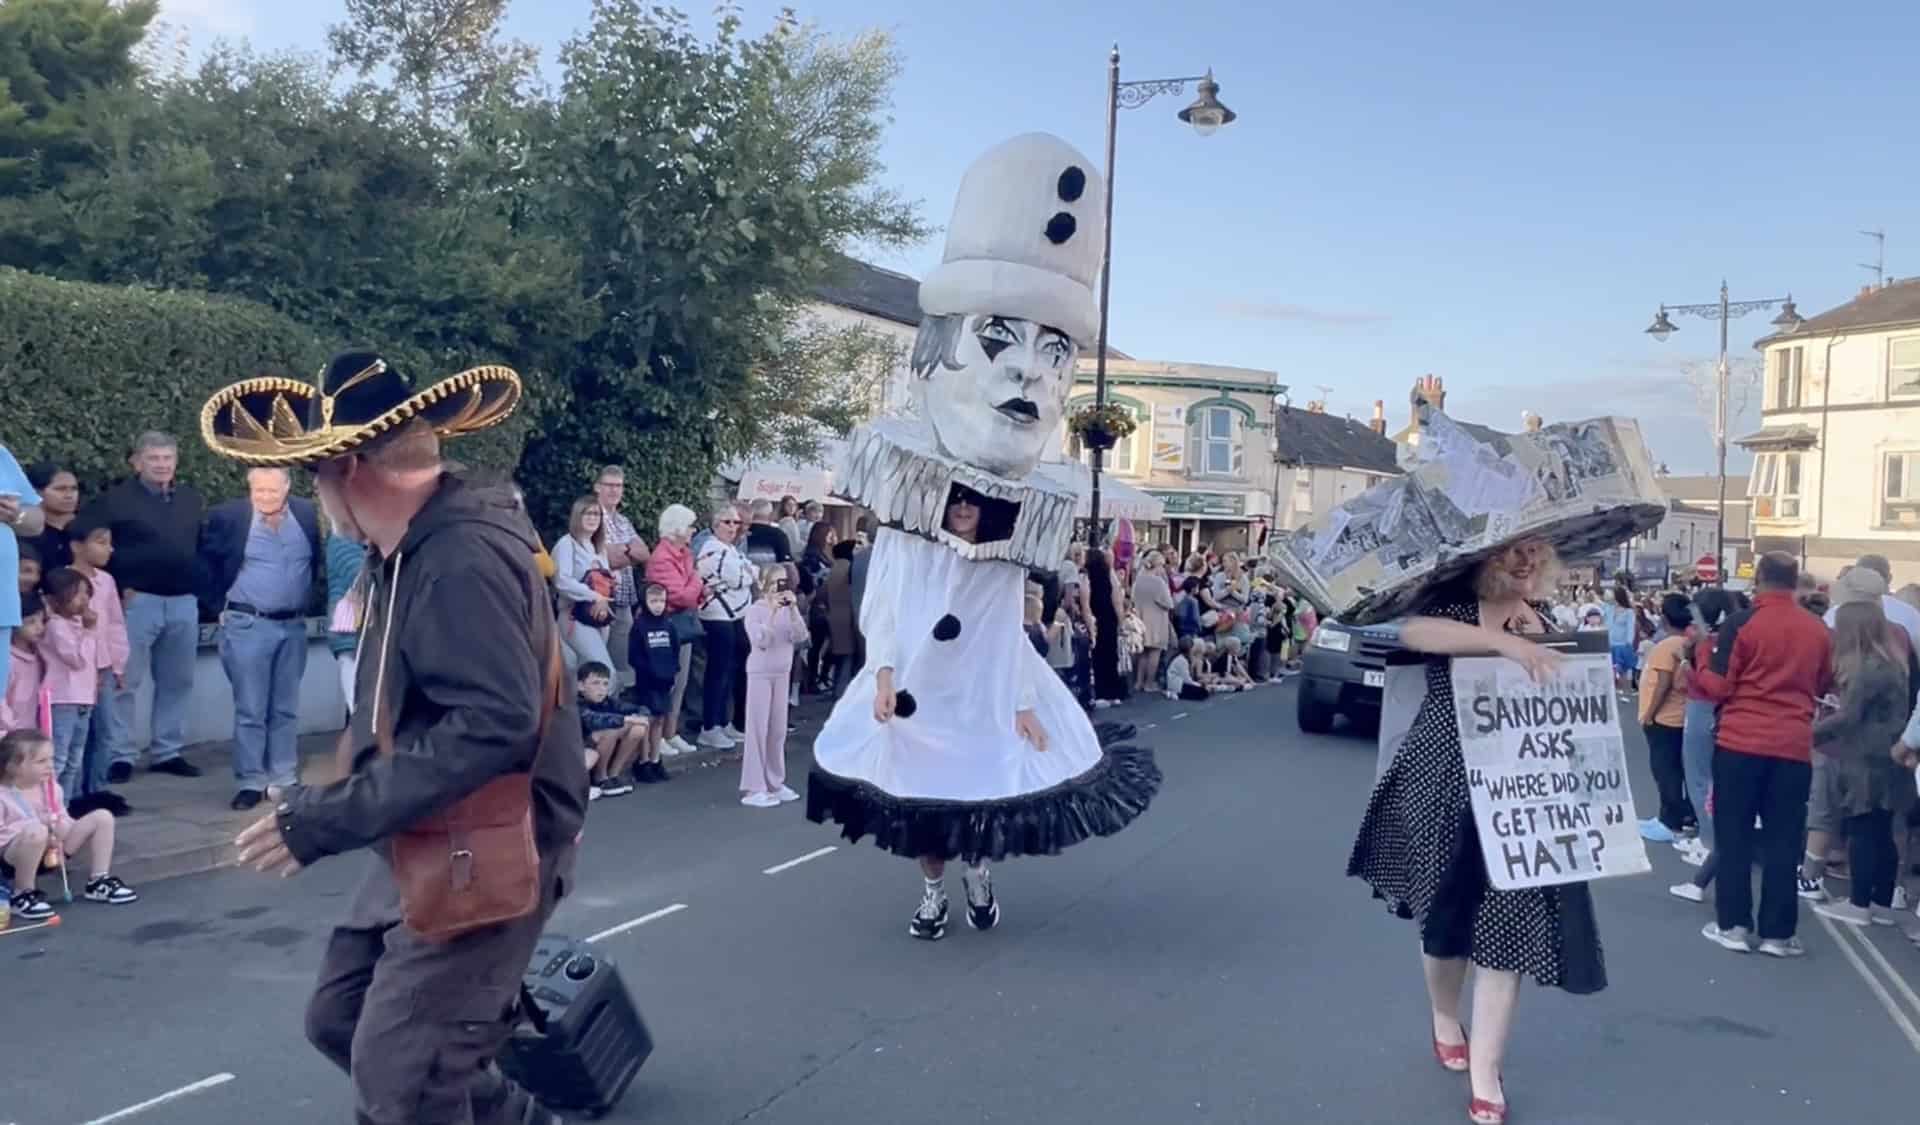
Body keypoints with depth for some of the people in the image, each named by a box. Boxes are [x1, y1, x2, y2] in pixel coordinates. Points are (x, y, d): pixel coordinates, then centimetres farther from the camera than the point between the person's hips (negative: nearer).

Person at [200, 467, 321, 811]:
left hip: (293, 625, 3)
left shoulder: (307, 514, 2)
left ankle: (285, 779, 18)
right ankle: (250, 782, 8)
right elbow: (206, 565, 3)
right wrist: (221, 607, 2)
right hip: (248, 626, -3)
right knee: (250, 710, 0)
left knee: (286, 709, 10)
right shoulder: (227, 516, -8)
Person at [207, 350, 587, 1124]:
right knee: (339, 1020, 19)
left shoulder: (463, 558, -24)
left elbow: (494, 724, -31)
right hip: (424, 846, 10)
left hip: (483, 855, -10)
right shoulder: (412, 552, 9)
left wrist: (330, 820, -26)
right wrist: (328, 799, 9)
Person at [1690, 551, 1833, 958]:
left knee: (1734, 837, 6)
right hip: (1794, 746, 3)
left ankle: (1734, 925, 8)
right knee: (1783, 841, 8)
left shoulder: (1741, 623, -7)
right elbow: (1823, 686, 19)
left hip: (1740, 742, -3)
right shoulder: (1818, 629, 5)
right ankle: (1778, 932, 10)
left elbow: (1719, 688, -6)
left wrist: (1699, 666, 11)